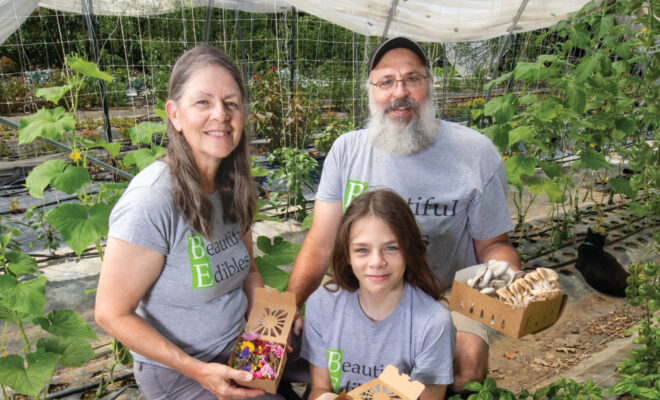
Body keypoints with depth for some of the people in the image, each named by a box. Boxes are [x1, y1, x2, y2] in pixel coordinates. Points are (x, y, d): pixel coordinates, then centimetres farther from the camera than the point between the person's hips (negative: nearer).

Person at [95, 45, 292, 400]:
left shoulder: (233, 186, -5)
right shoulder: (151, 201, -26)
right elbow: (112, 314, -19)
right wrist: (198, 371, -24)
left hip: (240, 343, 6)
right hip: (176, 371, -6)